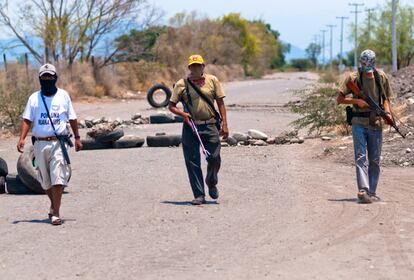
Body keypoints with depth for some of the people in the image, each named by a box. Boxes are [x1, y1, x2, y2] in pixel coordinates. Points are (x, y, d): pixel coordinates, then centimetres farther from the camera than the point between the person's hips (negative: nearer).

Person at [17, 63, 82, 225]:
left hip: (59, 142, -2)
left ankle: (56, 213, -12)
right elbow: (27, 120, 2)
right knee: (45, 180, 11)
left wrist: (77, 138, 10)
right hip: (40, 143, 2)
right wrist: (22, 138, -11)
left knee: (58, 178, -13)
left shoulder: (63, 95, 6)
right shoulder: (34, 98, 6)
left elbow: (72, 118, 12)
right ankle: (54, 204, 34)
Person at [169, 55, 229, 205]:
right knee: (192, 162, -2)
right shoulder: (181, 84, 4)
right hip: (190, 127, 0)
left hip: (210, 126, 0)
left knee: (214, 159, -2)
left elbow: (220, 103, 6)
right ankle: (199, 195, 6)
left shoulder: (212, 81, 6)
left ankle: (212, 183, 28)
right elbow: (171, 106, 7)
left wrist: (224, 124, -2)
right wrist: (182, 114, -13)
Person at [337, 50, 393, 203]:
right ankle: (362, 191, -20)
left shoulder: (381, 77, 5)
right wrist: (356, 101, -15)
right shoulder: (353, 77, -2)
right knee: (361, 157, -11)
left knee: (374, 160, 6)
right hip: (359, 123, -3)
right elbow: (339, 99, 0)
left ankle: (371, 193, 14)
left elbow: (385, 98, 14)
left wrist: (388, 112, -5)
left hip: (376, 123, 3)